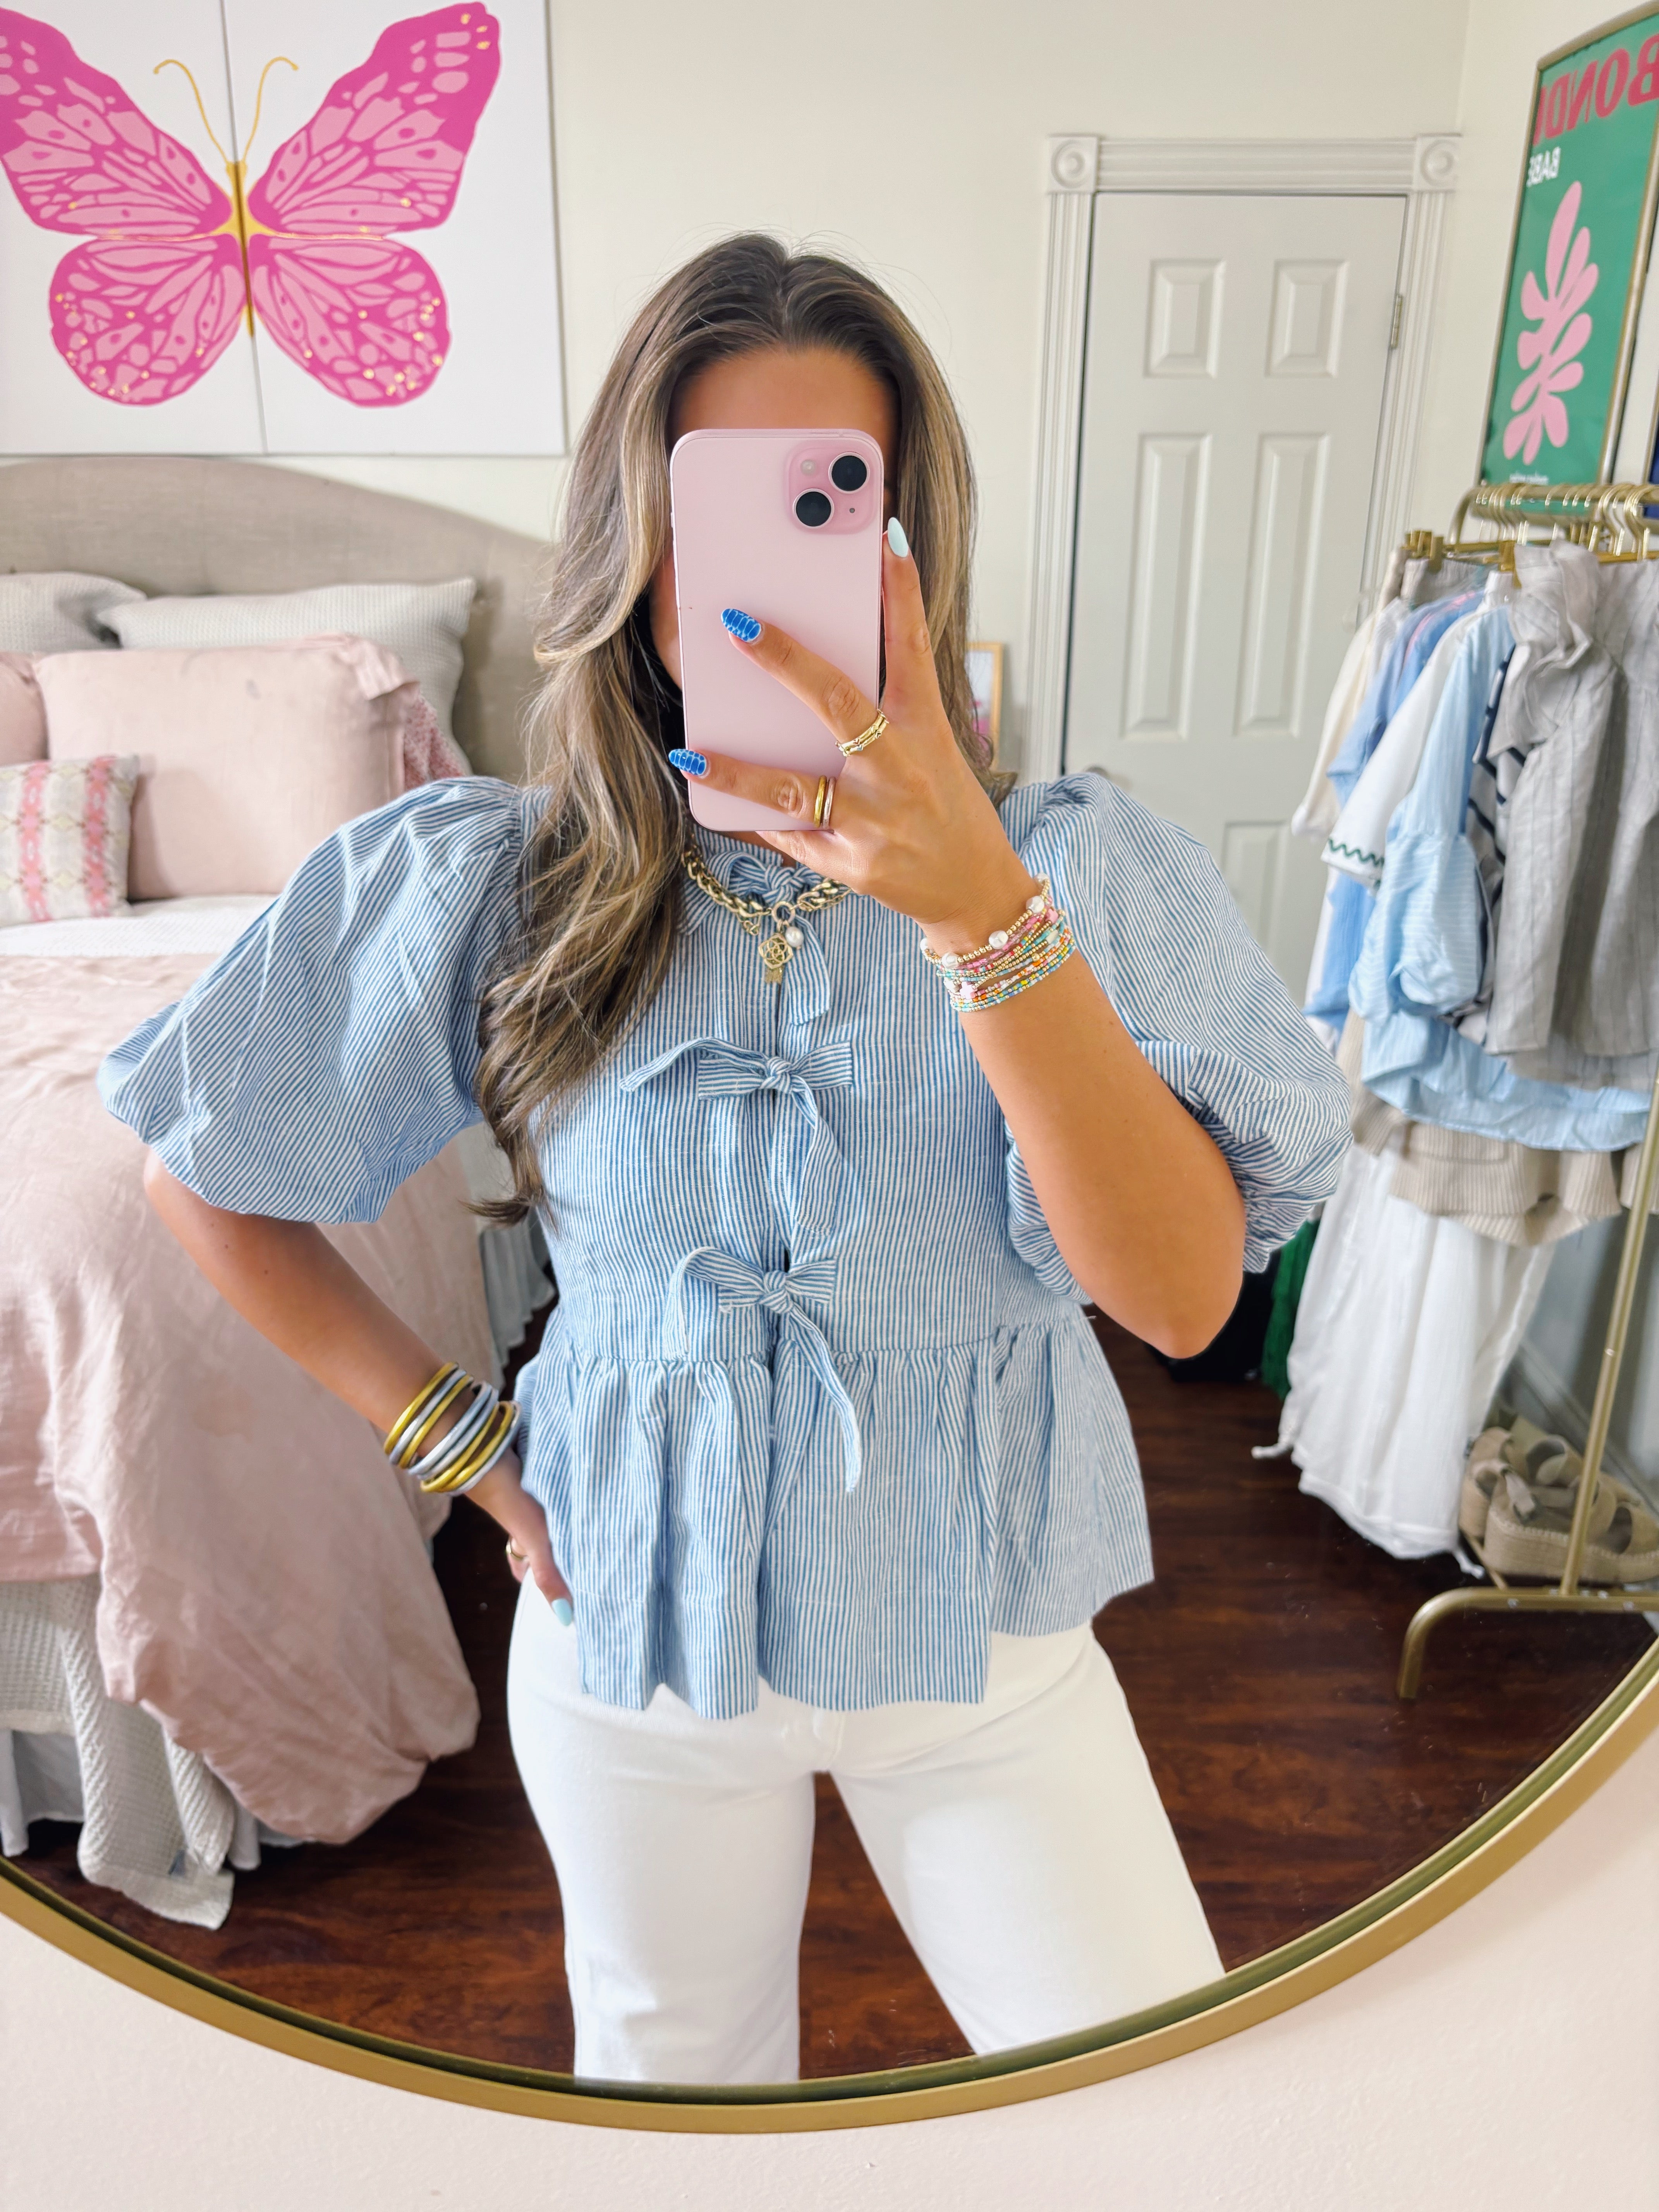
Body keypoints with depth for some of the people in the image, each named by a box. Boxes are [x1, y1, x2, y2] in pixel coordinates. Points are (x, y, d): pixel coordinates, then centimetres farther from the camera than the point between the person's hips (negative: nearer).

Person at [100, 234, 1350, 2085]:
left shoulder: (1077, 868, -13)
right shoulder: (480, 884, -12)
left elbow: (1184, 1294, -24)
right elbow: (204, 1175, 0)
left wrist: (980, 909, -35)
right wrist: (455, 1439, -4)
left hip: (983, 1624, 0)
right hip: (637, 1628, 1)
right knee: (676, 2077, 25)